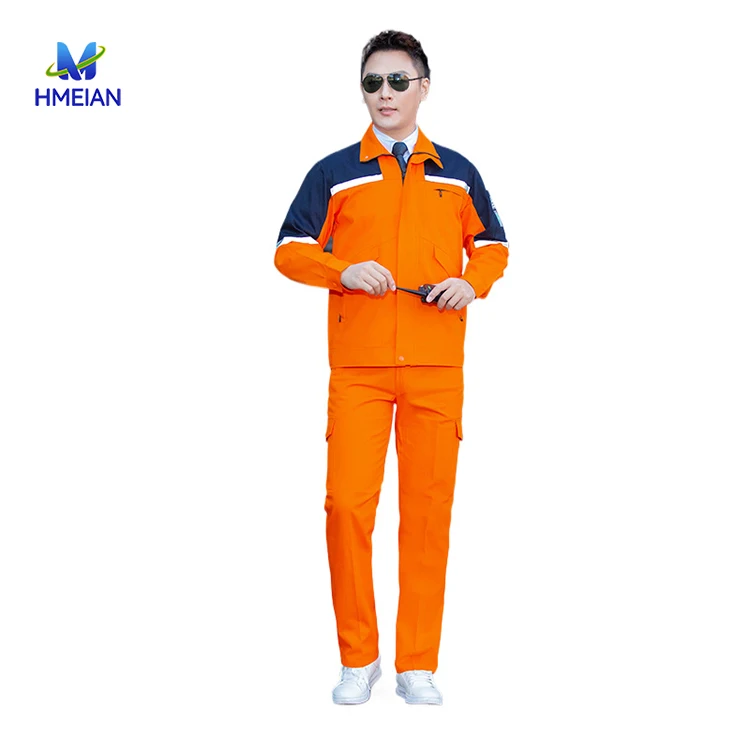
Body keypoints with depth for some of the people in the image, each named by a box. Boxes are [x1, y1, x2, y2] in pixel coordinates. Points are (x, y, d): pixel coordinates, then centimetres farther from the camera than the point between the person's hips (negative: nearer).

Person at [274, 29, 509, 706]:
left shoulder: (457, 172, 13)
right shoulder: (335, 173, 8)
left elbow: (493, 245, 20)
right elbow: (289, 250, 8)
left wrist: (472, 281, -1)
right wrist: (343, 270, -11)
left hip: (438, 369, 1)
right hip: (358, 366, -1)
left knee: (429, 511, 2)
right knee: (348, 505, -7)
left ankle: (419, 665, 14)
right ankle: (358, 659, 11)